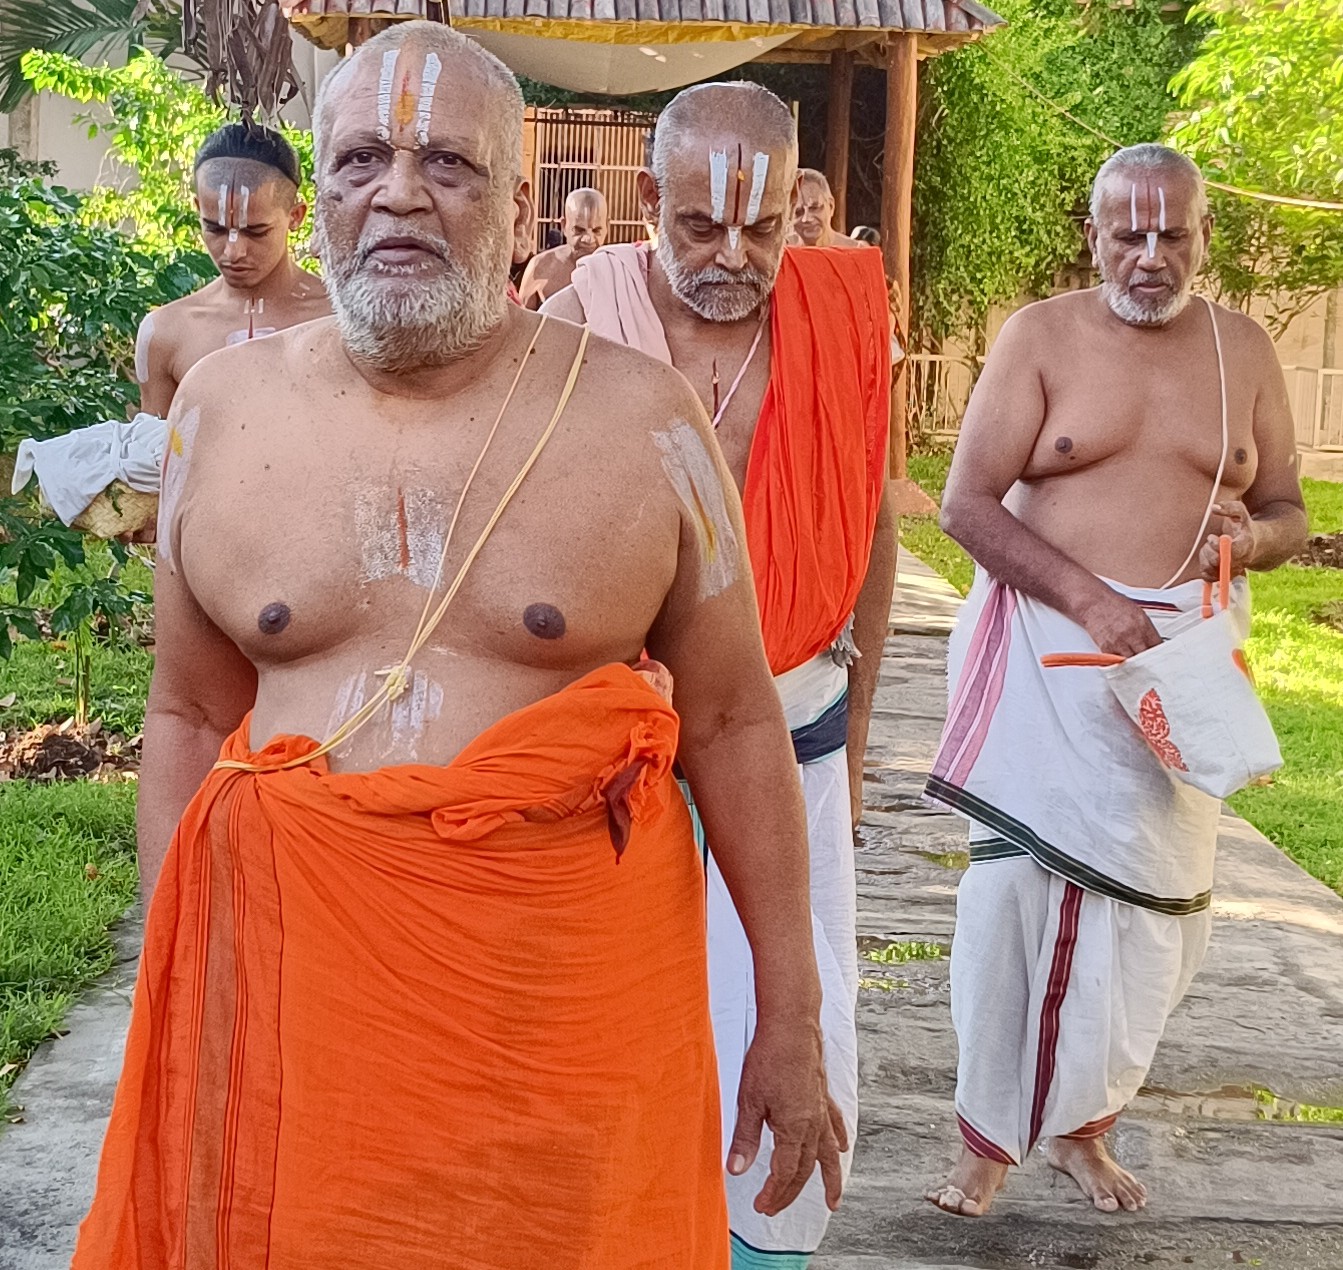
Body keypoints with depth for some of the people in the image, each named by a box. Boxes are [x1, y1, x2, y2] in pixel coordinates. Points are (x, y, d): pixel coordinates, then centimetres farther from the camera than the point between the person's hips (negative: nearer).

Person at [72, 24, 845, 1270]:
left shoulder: (640, 416, -5)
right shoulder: (222, 407, 2)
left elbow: (732, 722, -2)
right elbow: (191, 718, 8)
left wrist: (790, 1014, 0)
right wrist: (169, 996, 6)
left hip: (576, 983, -1)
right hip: (293, 981, 2)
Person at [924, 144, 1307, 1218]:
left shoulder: (1243, 349, 7)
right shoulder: (1042, 336, -3)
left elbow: (1288, 511, 13)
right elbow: (968, 502, -9)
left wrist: (1252, 535, -13)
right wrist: (1091, 601, -21)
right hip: (1049, 647, -3)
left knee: (1154, 899, 7)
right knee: (1026, 882, -3)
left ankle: (1085, 1120, 27)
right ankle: (990, 1136, 13)